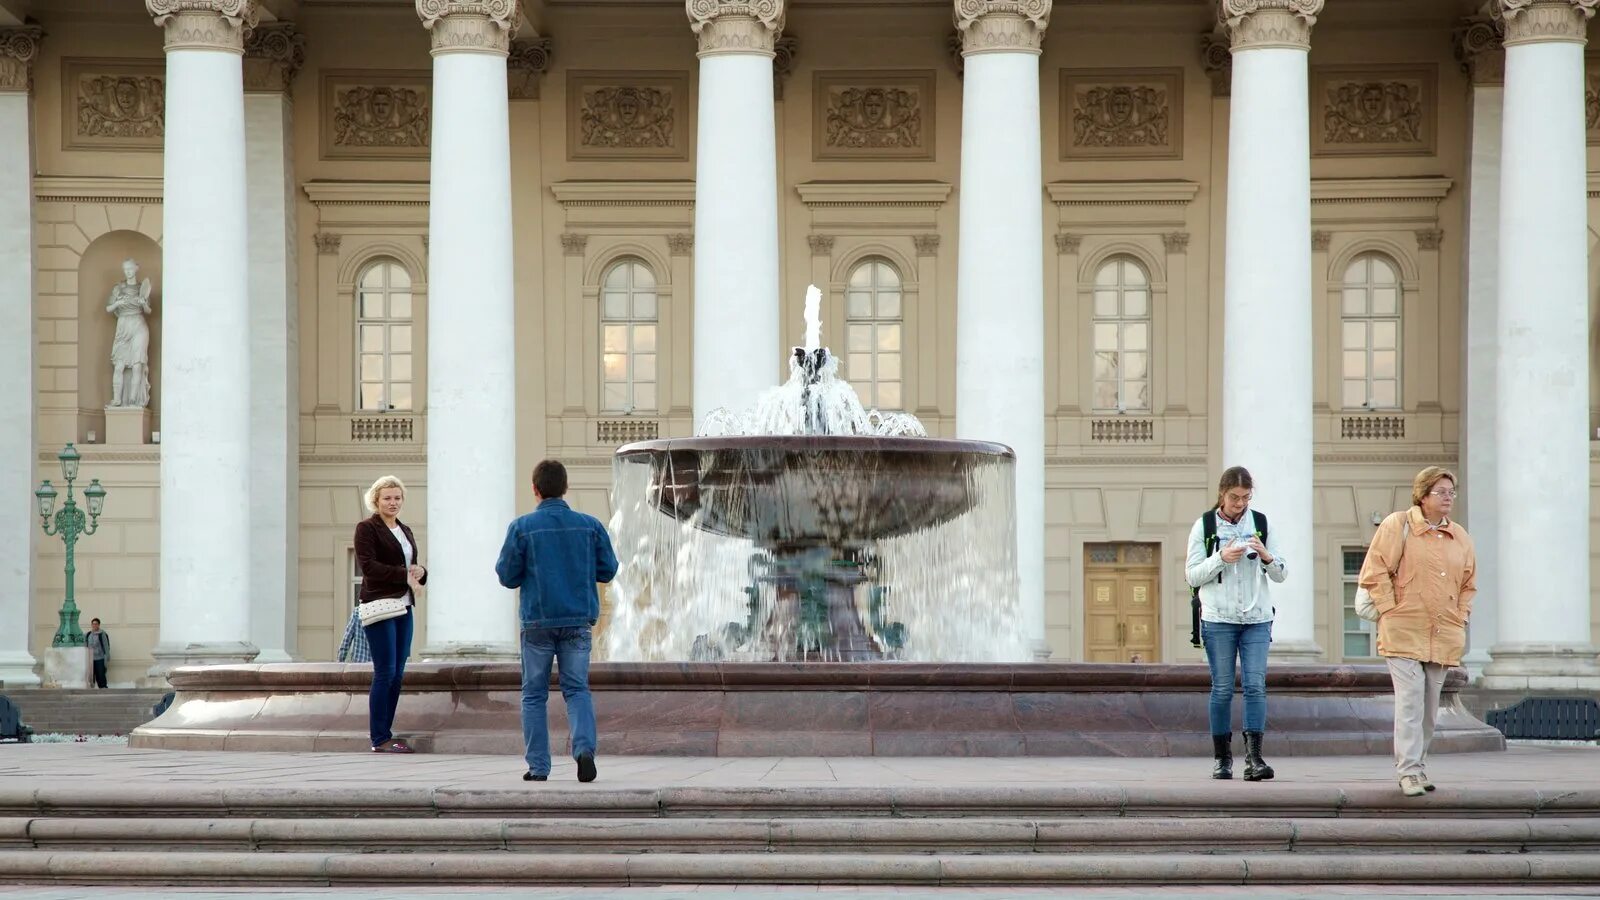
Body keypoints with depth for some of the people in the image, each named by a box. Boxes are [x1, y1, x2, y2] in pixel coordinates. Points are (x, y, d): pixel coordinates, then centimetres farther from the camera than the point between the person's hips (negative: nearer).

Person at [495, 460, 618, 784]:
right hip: (578, 620, 2)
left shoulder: (522, 527, -6)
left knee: (534, 695, 9)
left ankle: (538, 766, 7)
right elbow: (608, 569, 6)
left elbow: (507, 575, -4)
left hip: (537, 620, -1)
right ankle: (584, 748, -16)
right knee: (577, 688, 8)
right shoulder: (590, 525, 0)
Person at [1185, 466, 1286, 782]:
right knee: (1222, 688, 1)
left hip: (1257, 619, 1)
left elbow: (1281, 575, 9)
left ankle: (1254, 756, -13)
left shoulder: (1261, 524, 8)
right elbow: (1192, 575, 0)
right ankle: (1222, 757, 9)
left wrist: (1267, 557, -11)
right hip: (1218, 619, -1)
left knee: (1256, 685, -10)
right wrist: (1221, 558, -15)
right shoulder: (1204, 526, 2)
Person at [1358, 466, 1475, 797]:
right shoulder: (1397, 525, -3)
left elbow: (1468, 583, 23)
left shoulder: (1460, 537, 13)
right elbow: (1375, 572, -5)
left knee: (1430, 705, 9)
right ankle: (1409, 772, -12)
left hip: (1443, 637, 5)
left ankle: (1416, 766, 21)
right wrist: (1391, 611, -9)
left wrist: (1461, 618, 12)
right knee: (1410, 702, -12)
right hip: (1404, 632, -5)